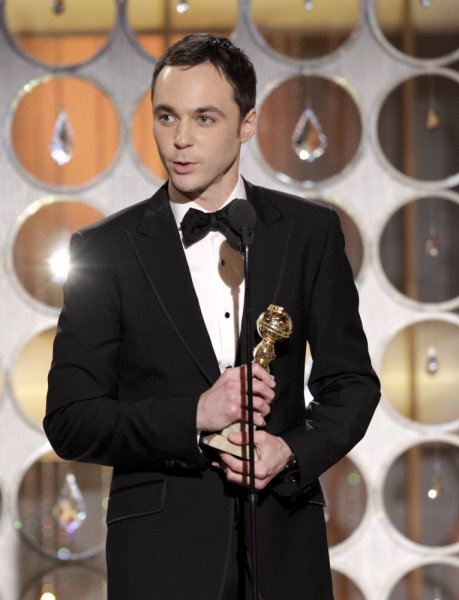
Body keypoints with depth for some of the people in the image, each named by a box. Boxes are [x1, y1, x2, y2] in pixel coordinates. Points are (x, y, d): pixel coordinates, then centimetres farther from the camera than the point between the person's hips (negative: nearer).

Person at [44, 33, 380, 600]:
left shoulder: (310, 231, 4)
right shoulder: (104, 250, 0)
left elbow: (351, 382, 8)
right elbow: (69, 422, -4)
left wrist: (292, 451, -10)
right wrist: (194, 415, -16)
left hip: (284, 540, 1)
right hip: (160, 550, -1)